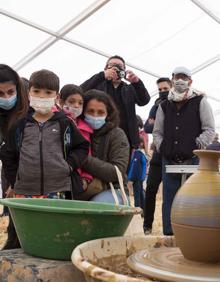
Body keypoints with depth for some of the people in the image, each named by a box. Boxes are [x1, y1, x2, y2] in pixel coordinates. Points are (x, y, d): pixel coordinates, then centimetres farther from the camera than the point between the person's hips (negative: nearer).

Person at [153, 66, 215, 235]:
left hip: (193, 161, -4)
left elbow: (210, 130, 0)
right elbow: (157, 132, 17)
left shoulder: (200, 101, 5)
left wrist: (196, 148, -8)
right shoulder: (164, 106, 16)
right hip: (169, 162, 4)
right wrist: (162, 149, 3)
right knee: (169, 201, 7)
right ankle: (169, 236, 16)